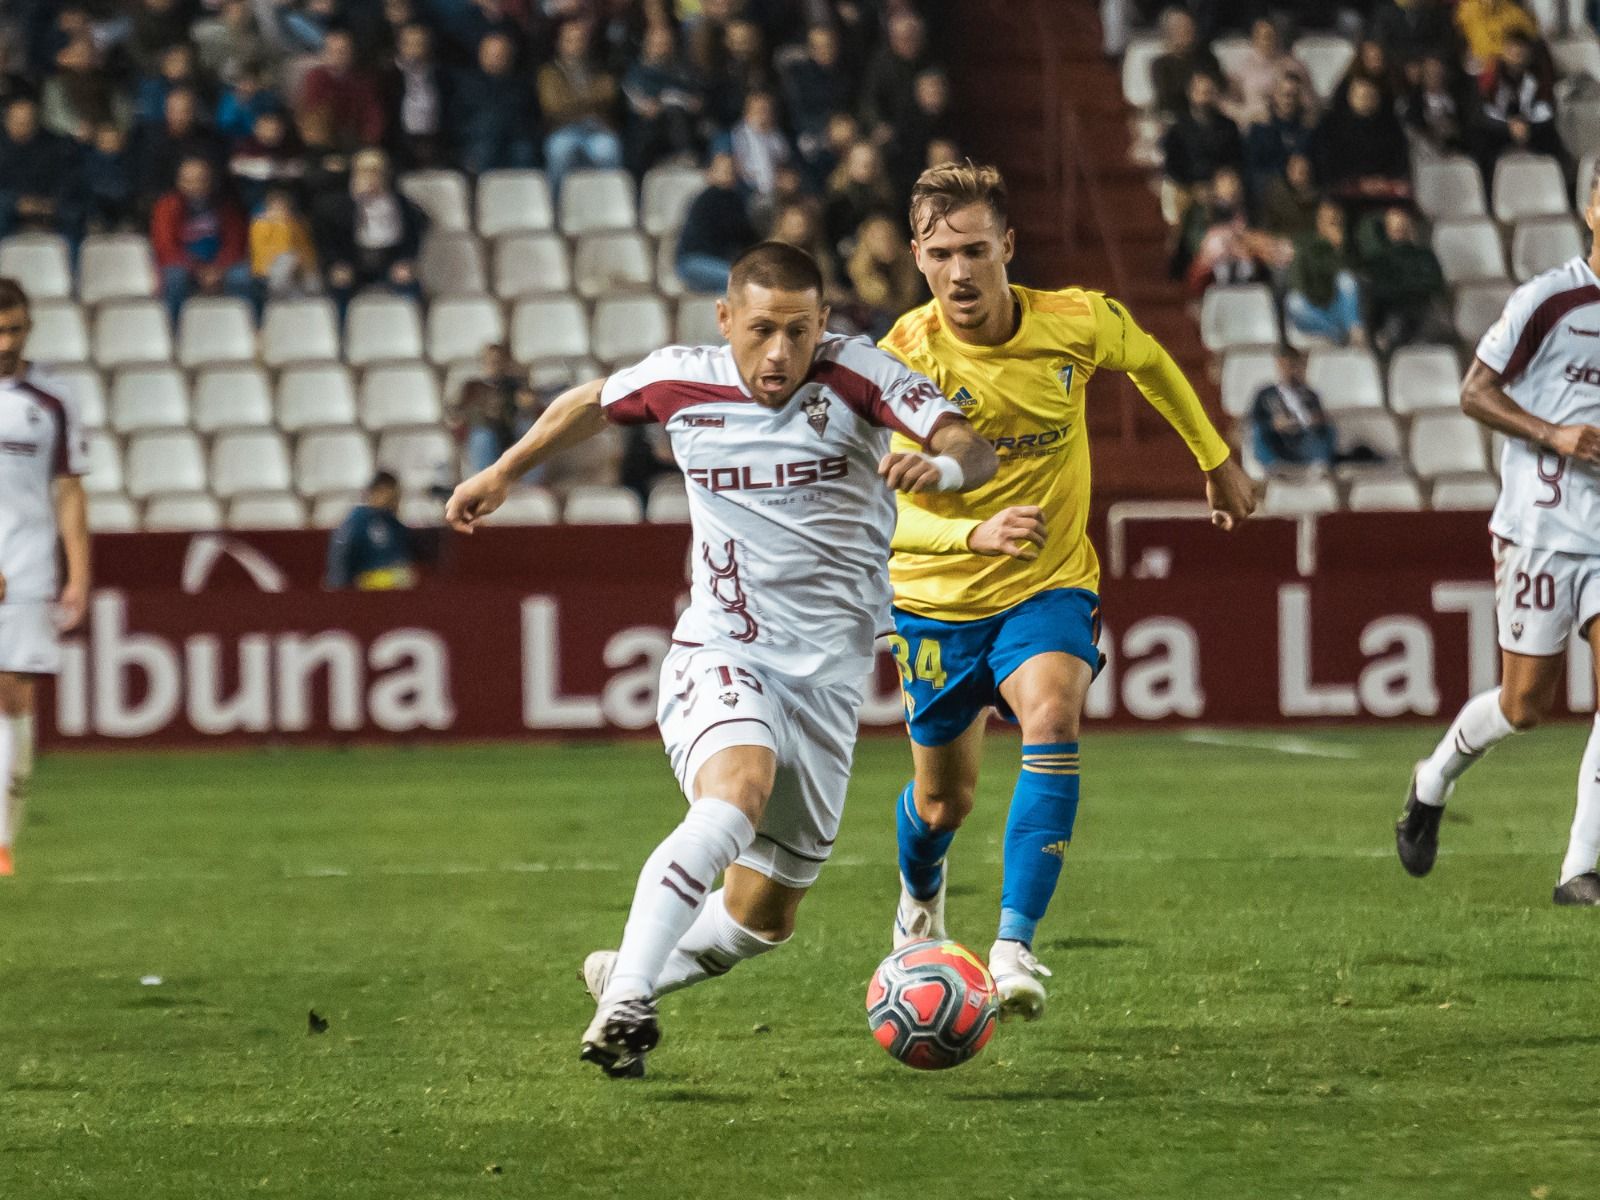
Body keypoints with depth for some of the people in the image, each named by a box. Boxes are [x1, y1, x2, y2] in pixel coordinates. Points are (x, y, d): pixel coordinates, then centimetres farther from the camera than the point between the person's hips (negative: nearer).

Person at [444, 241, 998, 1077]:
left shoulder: (853, 377, -8)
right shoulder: (681, 382, -3)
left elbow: (972, 448, -21)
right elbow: (593, 403, 20)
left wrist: (942, 465, -44)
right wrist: (504, 471, 29)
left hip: (827, 675, 2)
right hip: (720, 656, -2)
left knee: (762, 918, 7)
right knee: (737, 792, -35)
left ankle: (623, 978, 35)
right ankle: (626, 1000, -39)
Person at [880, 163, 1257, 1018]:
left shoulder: (1078, 323, -16)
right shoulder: (904, 360, -21)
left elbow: (1150, 363, 10)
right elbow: (885, 518, -26)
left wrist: (1217, 462, 20)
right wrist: (975, 535, -45)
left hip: (1049, 584, 0)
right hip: (937, 595, 0)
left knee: (1050, 720, -30)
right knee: (943, 801, 13)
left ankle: (1014, 948, -32)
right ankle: (920, 895, 52)